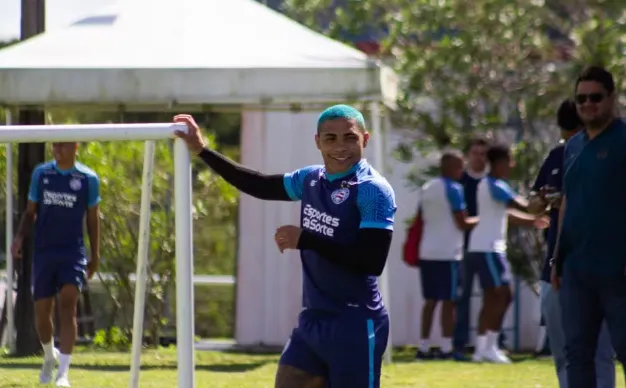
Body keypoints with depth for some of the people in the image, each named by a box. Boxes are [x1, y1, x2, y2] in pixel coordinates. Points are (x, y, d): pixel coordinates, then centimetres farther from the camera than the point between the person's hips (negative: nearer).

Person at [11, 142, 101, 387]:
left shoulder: (88, 179, 0)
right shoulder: (41, 173, 5)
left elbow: (92, 219, 8)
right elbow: (31, 212, 11)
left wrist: (95, 256, 7)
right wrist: (20, 236, -6)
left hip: (73, 252, -2)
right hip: (44, 252, 2)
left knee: (67, 305, -18)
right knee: (41, 311, 6)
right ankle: (50, 357, 36)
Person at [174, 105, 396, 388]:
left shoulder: (373, 190, -14)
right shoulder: (311, 180, 9)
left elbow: (372, 262, -22)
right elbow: (260, 186, 25)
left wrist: (305, 240, -20)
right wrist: (201, 151, 23)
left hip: (355, 326, -8)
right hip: (313, 319, 8)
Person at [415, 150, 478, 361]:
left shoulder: (426, 189, 14)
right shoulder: (453, 189, -9)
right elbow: (463, 223, -11)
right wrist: (479, 219, 6)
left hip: (427, 252, 7)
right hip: (448, 253, -7)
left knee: (430, 300, 10)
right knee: (448, 301, -3)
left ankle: (424, 347, 8)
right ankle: (446, 348, -6)